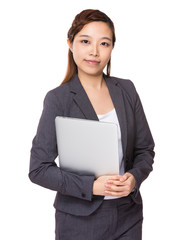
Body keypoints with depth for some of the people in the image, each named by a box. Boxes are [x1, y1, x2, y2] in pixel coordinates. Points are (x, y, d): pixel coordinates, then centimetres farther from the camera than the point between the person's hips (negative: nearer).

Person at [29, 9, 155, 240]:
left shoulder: (126, 90, 2)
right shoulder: (58, 99, -10)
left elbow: (145, 148, 7)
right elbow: (38, 169, -12)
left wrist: (134, 177, -12)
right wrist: (91, 186, -20)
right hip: (80, 219, -3)